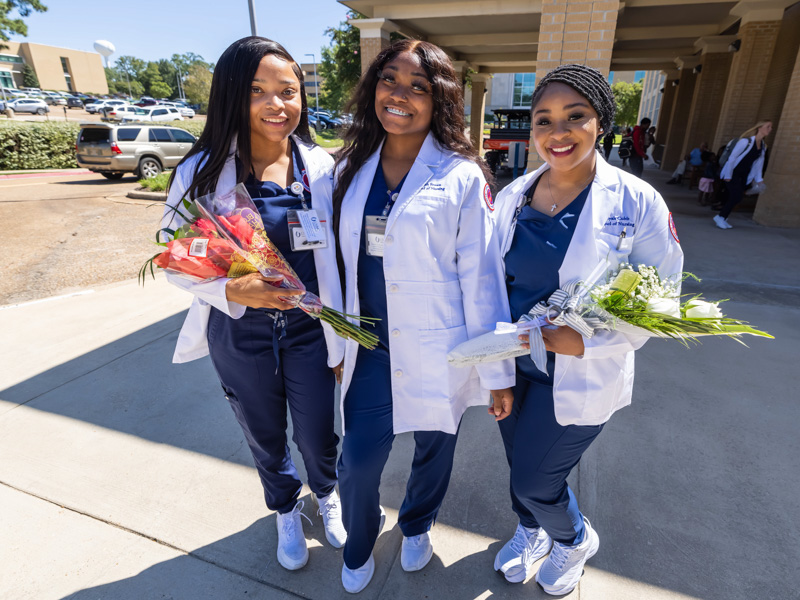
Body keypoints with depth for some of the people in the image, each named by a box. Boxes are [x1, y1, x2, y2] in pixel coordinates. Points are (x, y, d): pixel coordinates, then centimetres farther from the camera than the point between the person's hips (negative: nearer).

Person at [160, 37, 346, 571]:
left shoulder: (319, 166, -6)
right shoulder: (202, 172, -11)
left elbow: (336, 258, -1)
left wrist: (341, 338, 3)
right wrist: (232, 290, -26)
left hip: (308, 329, 0)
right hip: (240, 335, 0)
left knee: (318, 437, 14)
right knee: (265, 439, 21)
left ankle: (327, 494, 51)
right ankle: (287, 511, 53)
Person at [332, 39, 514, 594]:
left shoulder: (460, 177, -10)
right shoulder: (353, 169, 3)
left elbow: (481, 277, -10)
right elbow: (344, 263, 9)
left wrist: (498, 372, -8)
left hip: (438, 351, -2)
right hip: (371, 350, 3)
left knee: (434, 449, 18)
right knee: (358, 460, 8)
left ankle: (417, 526, 53)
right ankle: (359, 546, 43)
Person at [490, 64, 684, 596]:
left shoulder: (637, 202, -15)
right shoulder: (512, 196, -3)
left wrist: (585, 343, -22)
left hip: (580, 377, -4)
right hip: (513, 365, 4)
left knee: (535, 480, 7)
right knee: (519, 464, 22)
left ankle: (575, 539, 44)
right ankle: (530, 530, 56)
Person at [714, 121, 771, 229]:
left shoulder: (763, 146, 9)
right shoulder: (746, 141, -14)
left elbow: (759, 163, 15)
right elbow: (732, 157, -14)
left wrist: (759, 179, 10)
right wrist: (728, 176, -16)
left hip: (743, 176, 7)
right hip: (733, 173, -7)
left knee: (734, 198, 1)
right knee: (736, 197, -15)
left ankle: (722, 218, 9)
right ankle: (720, 217, -3)